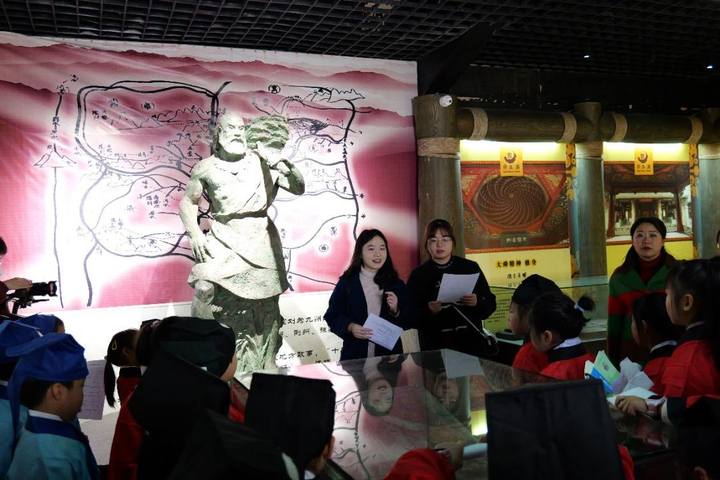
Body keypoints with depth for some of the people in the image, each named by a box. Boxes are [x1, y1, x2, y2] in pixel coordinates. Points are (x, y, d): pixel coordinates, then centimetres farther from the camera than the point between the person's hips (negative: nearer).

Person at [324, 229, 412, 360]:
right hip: (355, 356, -1)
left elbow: (408, 323, 5)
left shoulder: (396, 284, 4)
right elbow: (333, 316, -1)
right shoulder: (347, 282, -1)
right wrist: (350, 327, -18)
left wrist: (395, 311, -13)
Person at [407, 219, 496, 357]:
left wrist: (477, 302, -14)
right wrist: (428, 311, -20)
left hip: (471, 343, 1)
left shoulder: (470, 268, 5)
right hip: (436, 347, -1)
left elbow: (490, 303, 5)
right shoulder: (419, 275, 2)